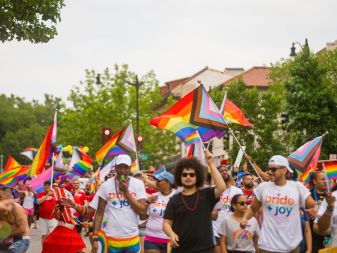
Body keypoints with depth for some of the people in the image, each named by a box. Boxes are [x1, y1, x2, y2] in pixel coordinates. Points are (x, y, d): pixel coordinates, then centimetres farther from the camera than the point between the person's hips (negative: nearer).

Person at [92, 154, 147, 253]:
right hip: (110, 238, 0)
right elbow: (99, 213, 3)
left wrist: (126, 192, -10)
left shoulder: (138, 184, 1)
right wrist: (95, 237, -6)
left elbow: (143, 213, -5)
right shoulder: (106, 185, 1)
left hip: (132, 239, 0)